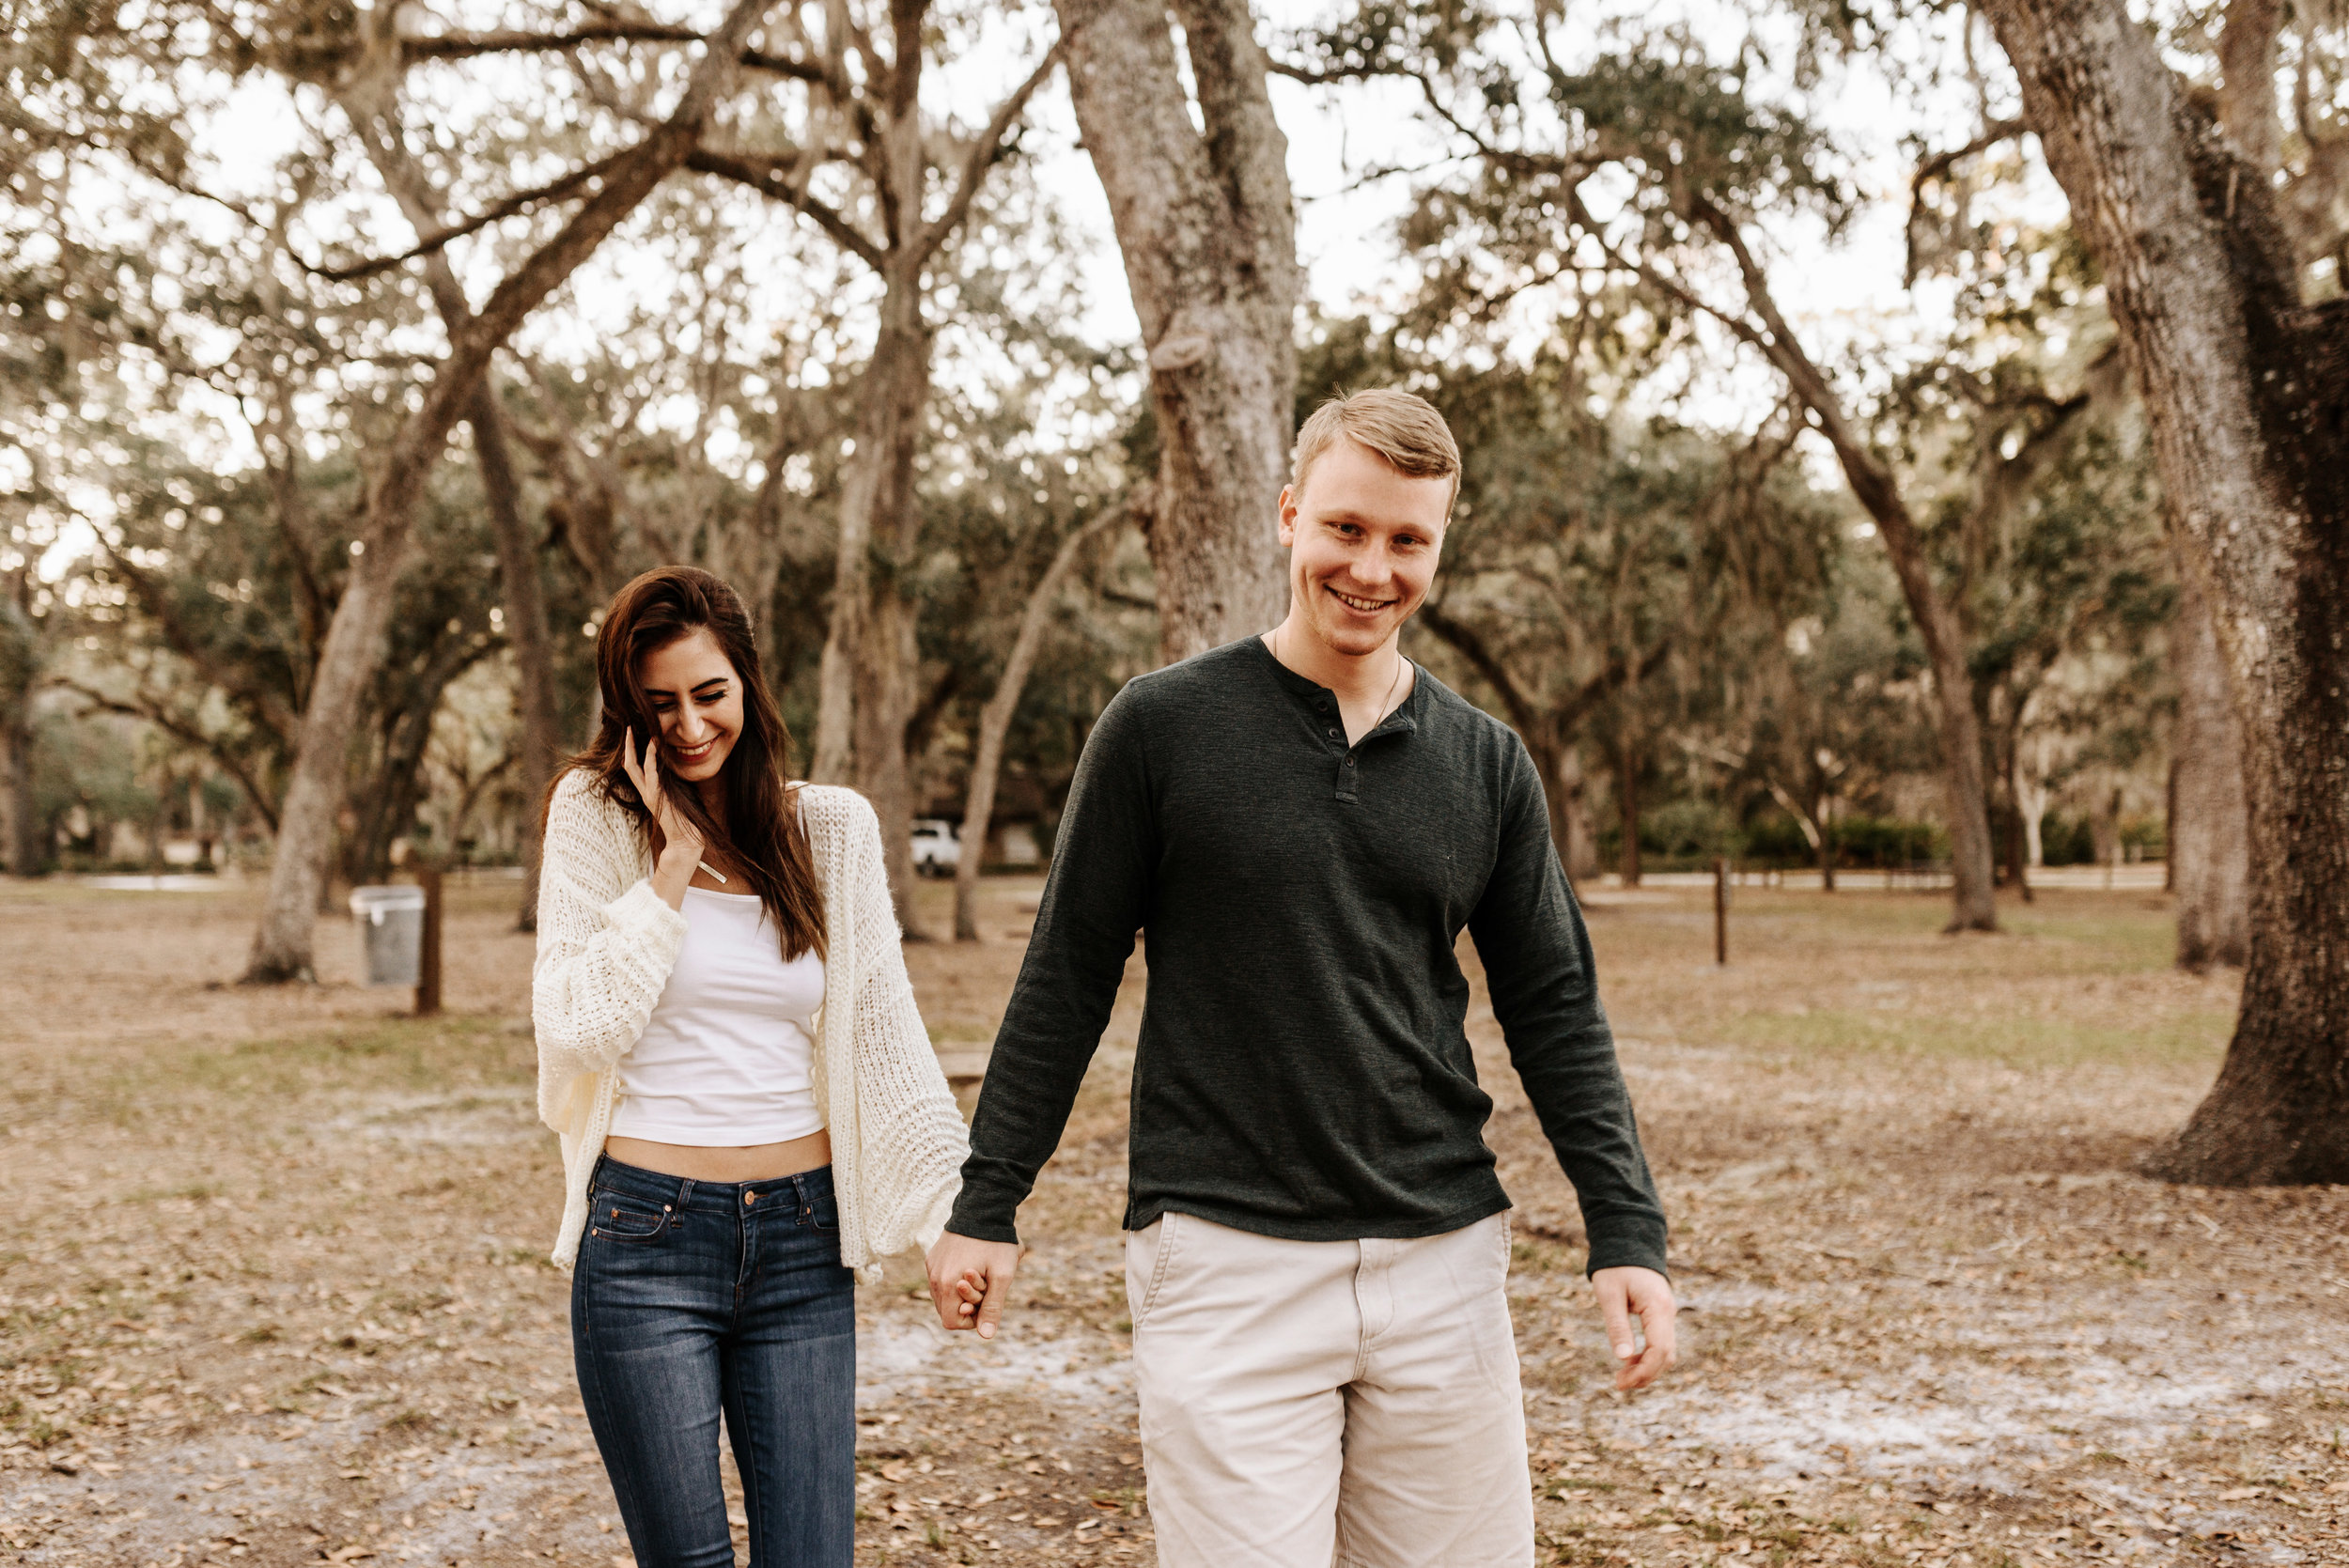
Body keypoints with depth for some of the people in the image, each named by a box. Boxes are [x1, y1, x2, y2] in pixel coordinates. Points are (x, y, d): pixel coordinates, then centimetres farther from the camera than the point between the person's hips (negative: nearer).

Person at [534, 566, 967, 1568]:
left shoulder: (833, 829, 5)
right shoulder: (598, 814, -1)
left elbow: (886, 1034, 6)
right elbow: (577, 1028, -11)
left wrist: (958, 1209, 0)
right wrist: (674, 861, -12)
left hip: (802, 1241, 2)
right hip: (646, 1236, -2)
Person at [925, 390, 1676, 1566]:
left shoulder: (1486, 765, 7)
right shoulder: (1161, 727, -3)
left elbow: (1554, 1011, 10)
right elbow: (1065, 981, 2)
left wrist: (1626, 1228, 0)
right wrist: (986, 1205, 2)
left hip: (1442, 1260, 4)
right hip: (1224, 1260, -3)